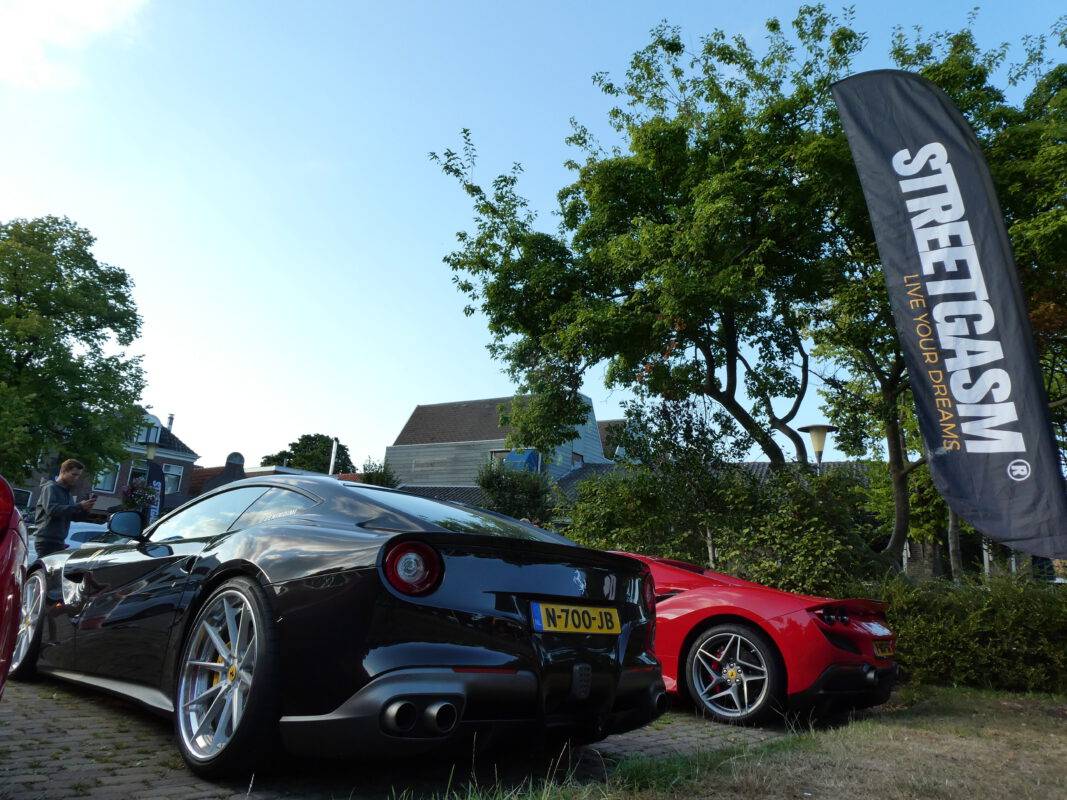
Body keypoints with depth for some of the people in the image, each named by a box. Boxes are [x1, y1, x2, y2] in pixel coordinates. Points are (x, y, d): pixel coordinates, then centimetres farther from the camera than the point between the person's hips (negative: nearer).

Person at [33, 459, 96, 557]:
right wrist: (79, 506, -26)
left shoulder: (67, 492, 21)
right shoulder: (50, 488, -5)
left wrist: (85, 508, -2)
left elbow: (75, 516, 20)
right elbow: (51, 509, -23)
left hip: (59, 542, 8)